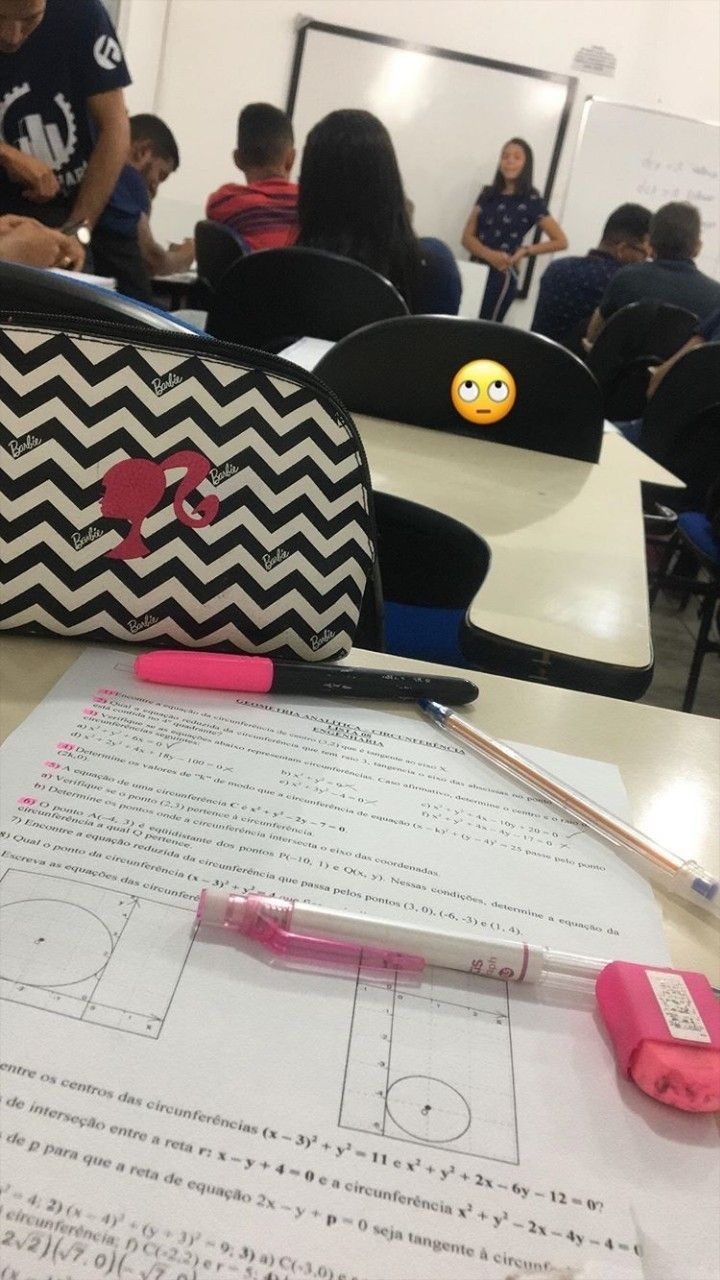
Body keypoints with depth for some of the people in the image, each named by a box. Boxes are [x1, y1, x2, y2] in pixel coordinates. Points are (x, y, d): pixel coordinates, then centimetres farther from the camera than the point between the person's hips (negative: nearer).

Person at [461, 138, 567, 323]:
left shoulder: (532, 200, 0)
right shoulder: (487, 194, 12)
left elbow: (561, 241, 1)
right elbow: (467, 236, 5)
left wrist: (525, 251, -9)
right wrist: (489, 254, -13)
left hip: (501, 275, -4)